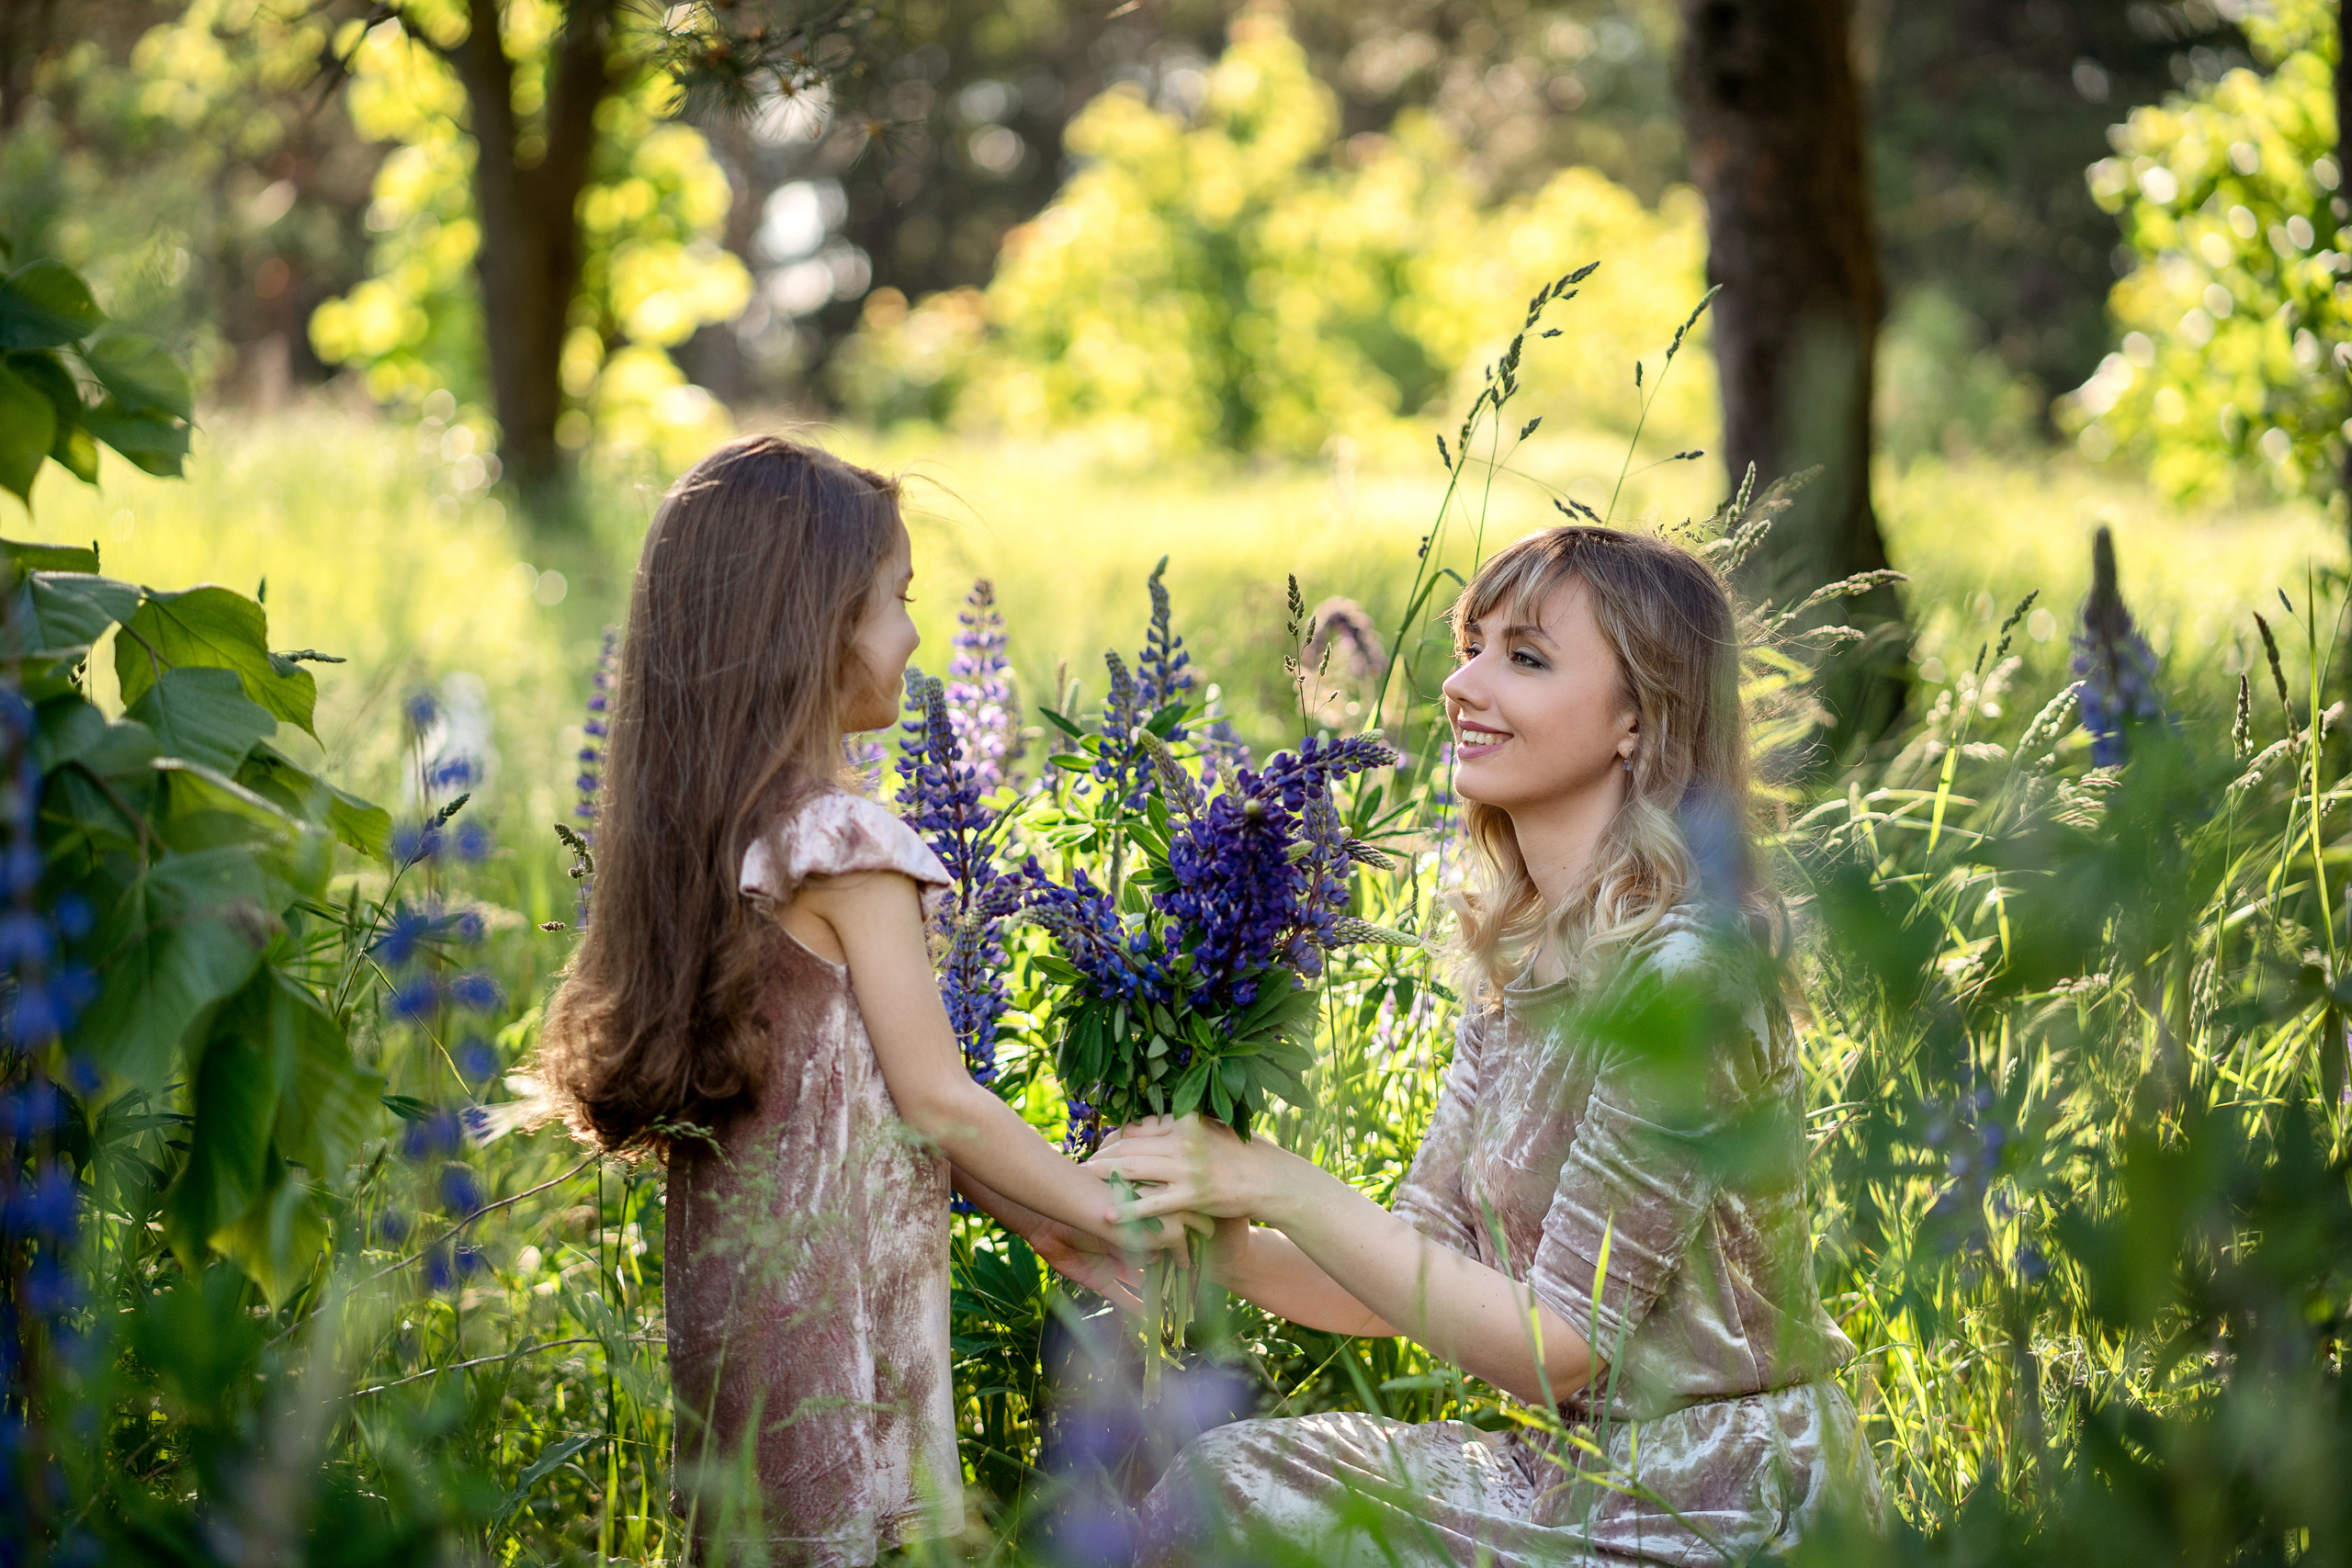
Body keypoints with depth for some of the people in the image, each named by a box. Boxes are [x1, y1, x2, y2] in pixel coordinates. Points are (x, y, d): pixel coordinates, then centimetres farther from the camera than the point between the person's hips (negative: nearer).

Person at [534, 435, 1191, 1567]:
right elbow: (936, 1099, -14)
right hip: (839, 1303, -8)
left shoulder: (695, 832, 8)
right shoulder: (845, 847, -18)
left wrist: (1033, 1214, 14)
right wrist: (1114, 1218, -2)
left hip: (730, 1287, 8)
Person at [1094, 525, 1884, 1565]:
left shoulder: (1678, 978, -21)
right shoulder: (1522, 960, 7)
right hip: (1586, 1470, 7)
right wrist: (1219, 1246, -10)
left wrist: (1283, 1187, -20)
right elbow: (1428, 1260, 7)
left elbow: (1555, 1343, -20)